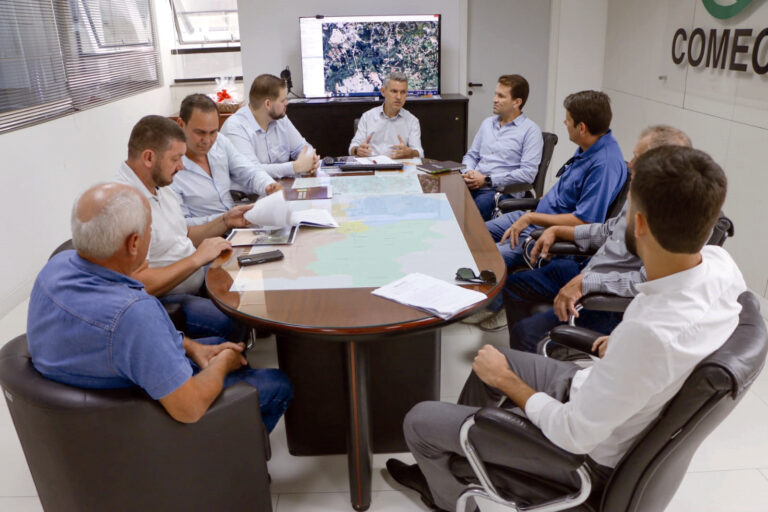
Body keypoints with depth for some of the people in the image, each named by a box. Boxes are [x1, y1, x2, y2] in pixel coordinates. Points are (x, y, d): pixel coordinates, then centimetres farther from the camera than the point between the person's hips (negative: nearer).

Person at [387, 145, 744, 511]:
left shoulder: (650, 334, -42)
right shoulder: (719, 262, -17)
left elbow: (576, 436, -27)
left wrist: (506, 381, -14)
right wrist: (624, 346, 3)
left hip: (589, 454, -8)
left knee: (418, 420, 3)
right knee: (492, 359, 25)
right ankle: (446, 464, 44)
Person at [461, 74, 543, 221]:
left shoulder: (530, 130, 0)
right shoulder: (488, 123, 21)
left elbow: (528, 173, -10)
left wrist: (487, 180, -12)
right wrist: (469, 172, 0)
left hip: (502, 191, -5)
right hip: (473, 187, 5)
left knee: (480, 203, -38)